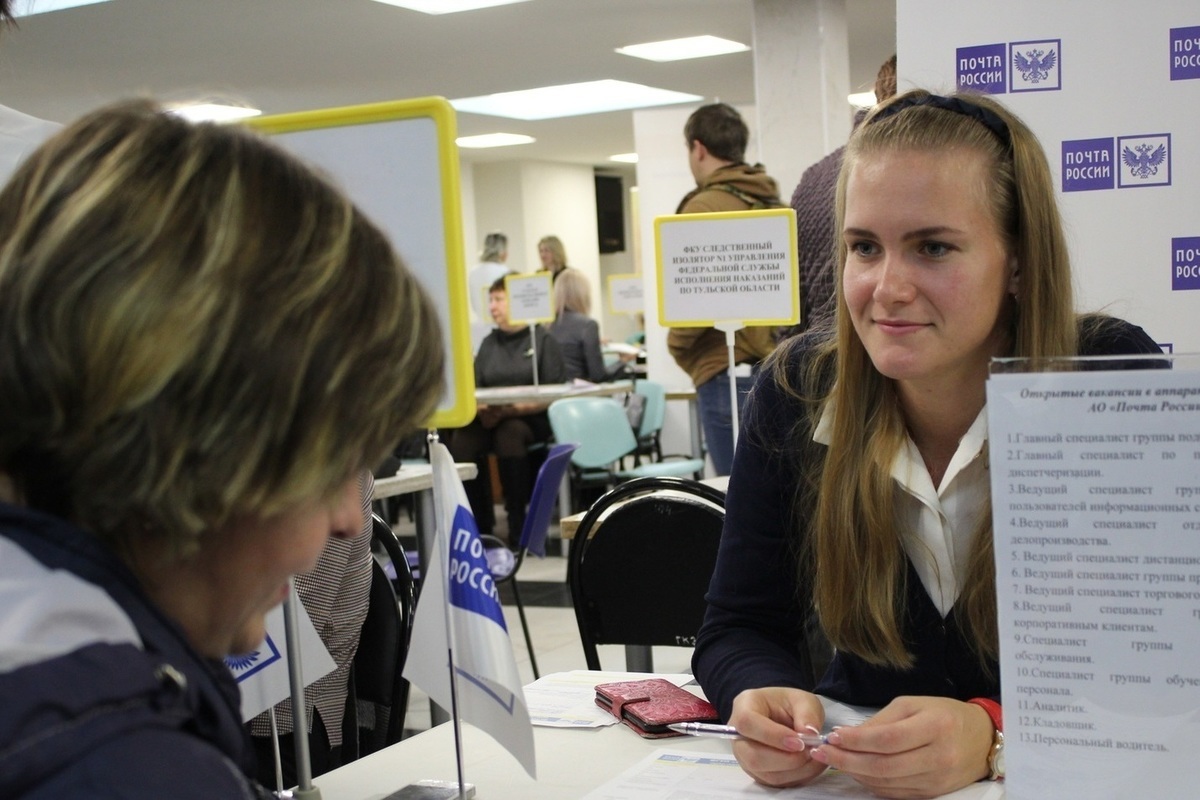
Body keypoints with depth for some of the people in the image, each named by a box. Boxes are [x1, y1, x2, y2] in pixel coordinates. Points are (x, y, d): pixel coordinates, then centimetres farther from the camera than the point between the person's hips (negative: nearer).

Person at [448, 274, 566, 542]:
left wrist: (516, 408, -19)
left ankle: (518, 525, -29)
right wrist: (480, 408, -11)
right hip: (491, 419, 4)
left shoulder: (543, 340, 5)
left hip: (531, 419, -4)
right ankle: (480, 524, -19)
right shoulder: (489, 343, 20)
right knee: (462, 439, -28)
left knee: (509, 433, -38)